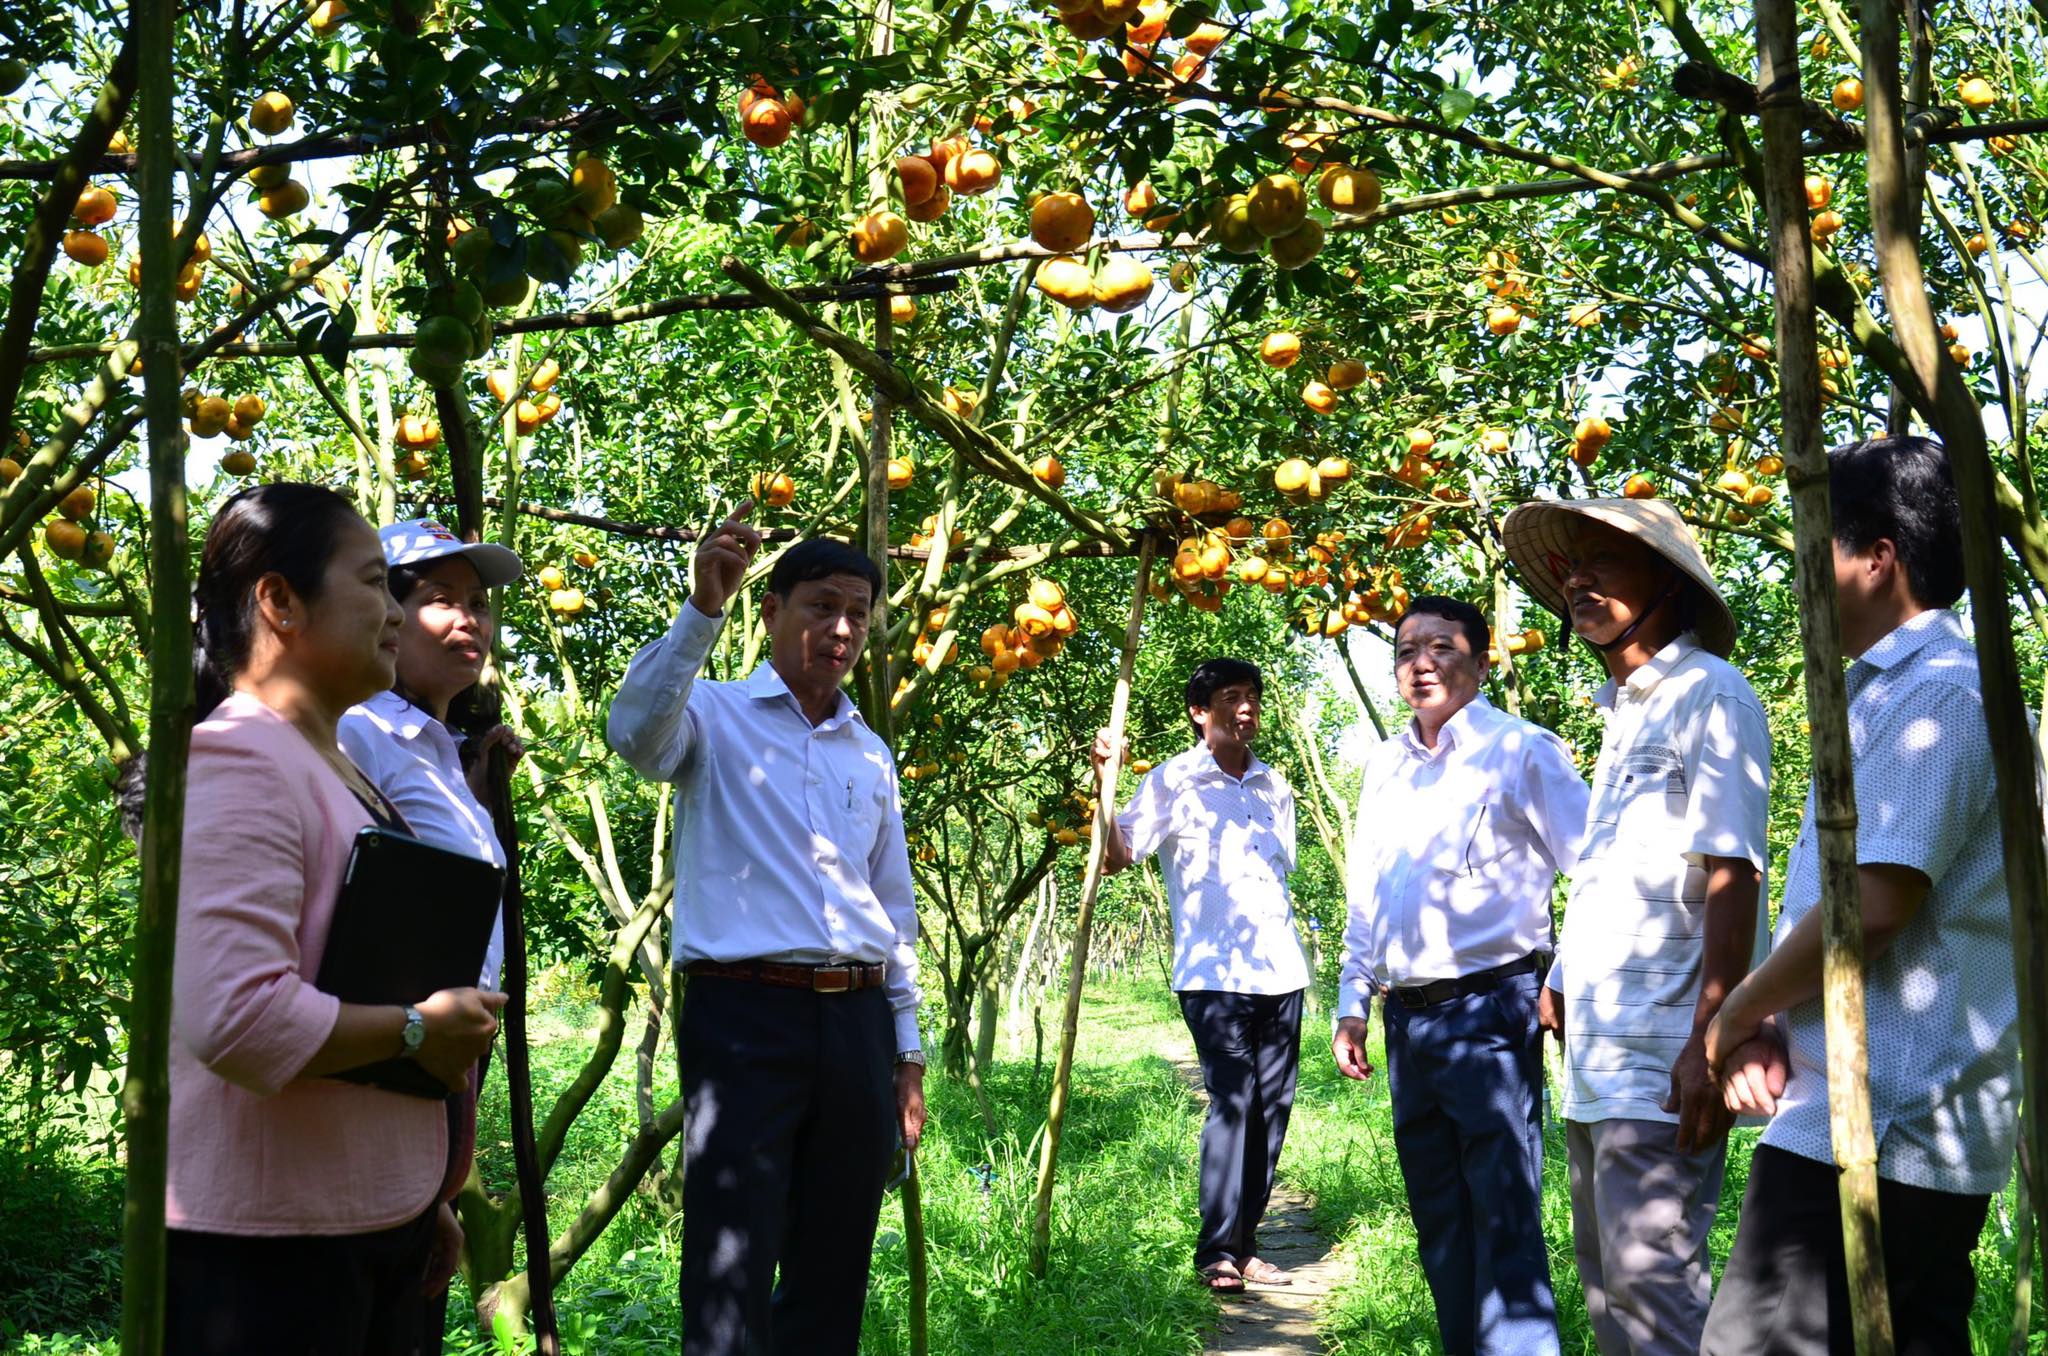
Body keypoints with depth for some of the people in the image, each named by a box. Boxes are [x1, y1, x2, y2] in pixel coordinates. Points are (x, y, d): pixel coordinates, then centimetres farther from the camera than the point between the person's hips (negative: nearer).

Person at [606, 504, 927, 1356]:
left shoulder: (872, 757, 18)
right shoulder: (715, 716, 2)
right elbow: (635, 733, -22)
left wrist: (907, 1049, 17)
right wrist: (703, 608, -32)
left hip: (857, 1022, 6)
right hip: (745, 1014, -5)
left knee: (833, 1277, 11)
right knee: (732, 1279, -9)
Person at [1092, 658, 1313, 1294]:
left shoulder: (1275, 786, 17)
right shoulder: (1174, 780, 0)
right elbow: (1119, 855, -6)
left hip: (1281, 971, 6)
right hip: (1214, 973, -6)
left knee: (1272, 1105, 4)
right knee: (1231, 1100, -14)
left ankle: (1244, 1245, 12)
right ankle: (1217, 1253, -9)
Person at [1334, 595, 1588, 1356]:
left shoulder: (1520, 751, -4)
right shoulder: (1386, 767, 16)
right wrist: (1352, 1003, 17)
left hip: (1489, 1011, -7)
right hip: (1408, 1021, 7)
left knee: (1503, 1223, -11)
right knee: (1440, 1227, 13)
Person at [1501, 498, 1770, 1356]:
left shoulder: (1709, 696, -8)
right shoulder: (1623, 711, 18)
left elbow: (1731, 876, -17)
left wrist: (1710, 1039, -23)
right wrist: (1564, 981, 19)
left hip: (1661, 1060, -9)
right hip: (1595, 1059, 9)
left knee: (1651, 1278, -10)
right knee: (1605, 1279, 14)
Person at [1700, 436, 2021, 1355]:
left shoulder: (1934, 694, -13)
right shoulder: (1893, 693, 19)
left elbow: (1874, 903, -22)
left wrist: (1735, 1016, -8)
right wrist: (1771, 1023, 6)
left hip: (1869, 1132, -10)